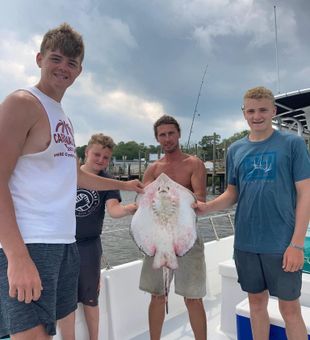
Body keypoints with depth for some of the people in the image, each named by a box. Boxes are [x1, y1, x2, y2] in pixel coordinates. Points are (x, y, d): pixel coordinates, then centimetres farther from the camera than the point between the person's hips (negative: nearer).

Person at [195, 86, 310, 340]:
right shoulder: (235, 150, 7)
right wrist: (206, 207, -9)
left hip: (282, 243, -3)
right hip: (245, 243, 3)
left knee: (290, 308, 9)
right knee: (257, 302, 17)